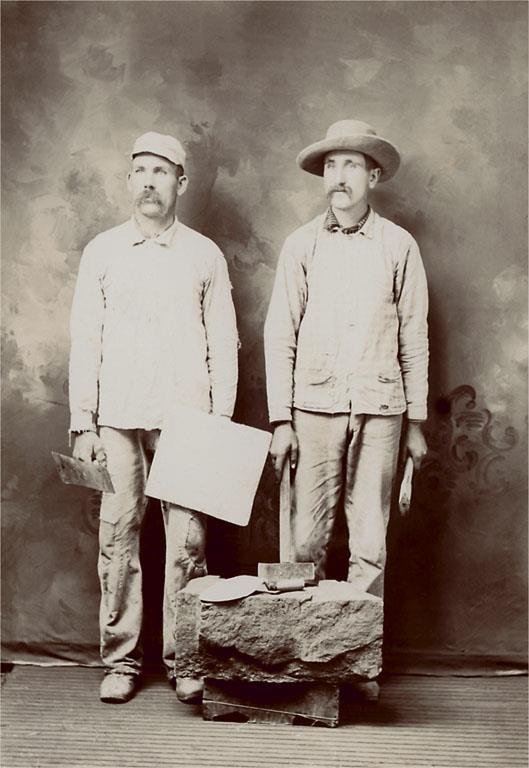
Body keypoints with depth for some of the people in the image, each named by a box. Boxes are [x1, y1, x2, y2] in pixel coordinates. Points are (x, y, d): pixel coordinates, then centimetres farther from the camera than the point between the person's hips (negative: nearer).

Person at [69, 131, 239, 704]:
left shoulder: (204, 255, 9)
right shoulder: (103, 251, 10)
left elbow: (223, 344, 9)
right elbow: (85, 340, 8)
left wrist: (221, 422, 1)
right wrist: (82, 424, 2)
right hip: (118, 418, 1)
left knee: (188, 539, -3)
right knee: (118, 536, 1)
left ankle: (183, 660, 9)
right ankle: (120, 660, 13)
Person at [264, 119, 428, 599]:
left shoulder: (398, 245, 6)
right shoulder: (302, 245, 6)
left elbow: (414, 339, 9)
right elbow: (280, 336, 6)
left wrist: (416, 422, 8)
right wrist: (281, 421, 0)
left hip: (379, 410, 0)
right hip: (315, 406, 0)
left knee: (370, 545, 3)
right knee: (305, 541, 1)